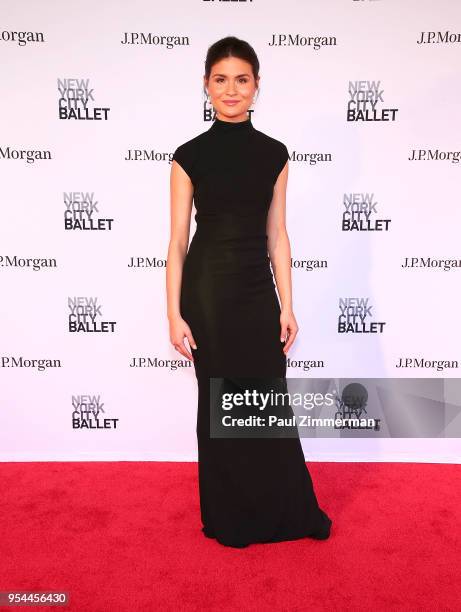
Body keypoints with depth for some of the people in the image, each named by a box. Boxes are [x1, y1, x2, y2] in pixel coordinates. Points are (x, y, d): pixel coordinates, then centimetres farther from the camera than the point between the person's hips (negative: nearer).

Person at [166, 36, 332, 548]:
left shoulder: (274, 154, 6)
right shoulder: (190, 155, -2)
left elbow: (277, 235, 6)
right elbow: (178, 241, -3)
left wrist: (287, 307, 3)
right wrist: (174, 314, -8)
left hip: (258, 290, 3)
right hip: (207, 290, -2)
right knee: (220, 405, 9)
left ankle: (287, 513, 31)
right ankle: (229, 518, 31)